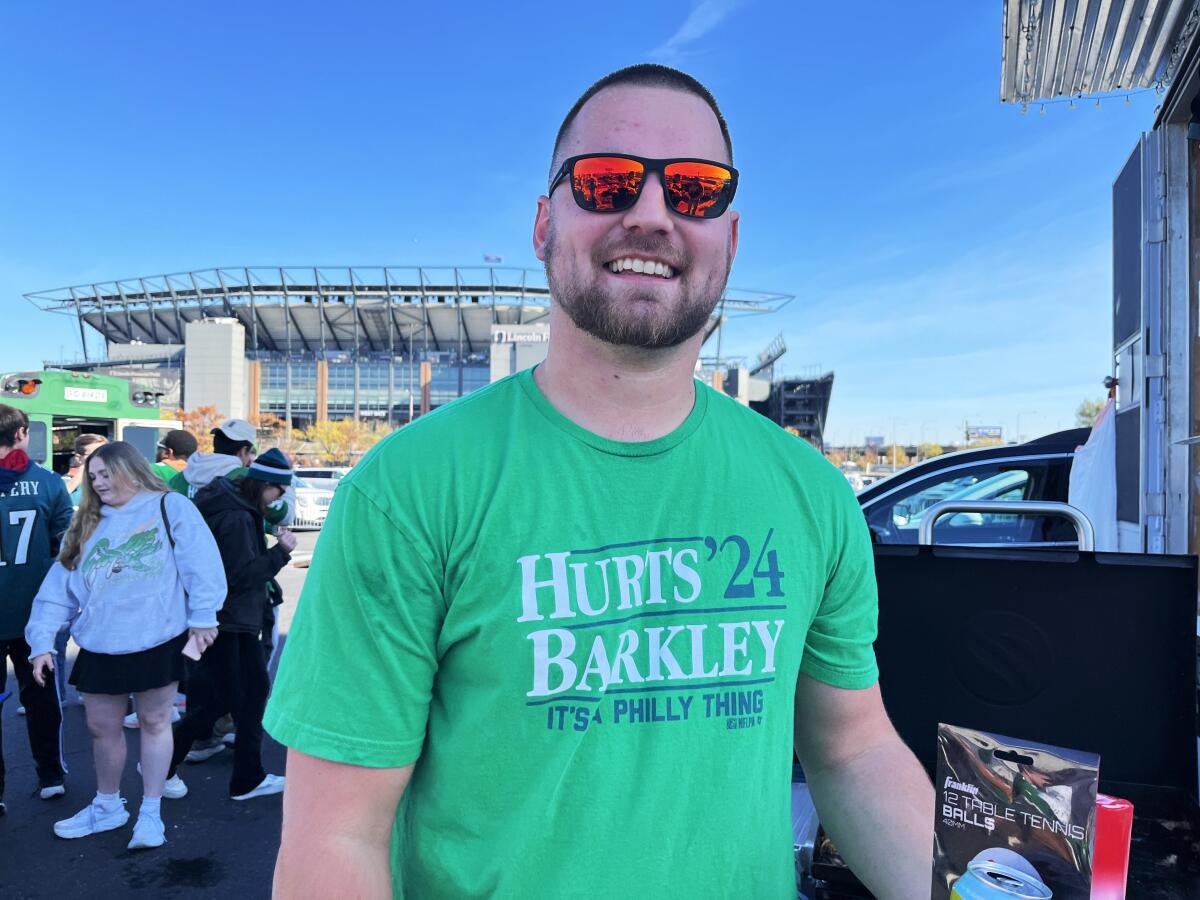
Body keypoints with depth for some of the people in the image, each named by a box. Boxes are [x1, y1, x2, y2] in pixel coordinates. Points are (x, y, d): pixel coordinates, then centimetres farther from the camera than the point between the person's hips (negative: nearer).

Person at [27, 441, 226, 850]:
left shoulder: (170, 507, -2)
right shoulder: (87, 524, 14)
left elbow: (199, 560, -9)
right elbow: (60, 584, 11)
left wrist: (202, 616, -14)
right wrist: (43, 641, 4)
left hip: (157, 640, -5)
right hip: (100, 646, 5)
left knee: (155, 722, 6)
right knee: (101, 726, 14)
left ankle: (150, 812, 20)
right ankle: (107, 805, 35)